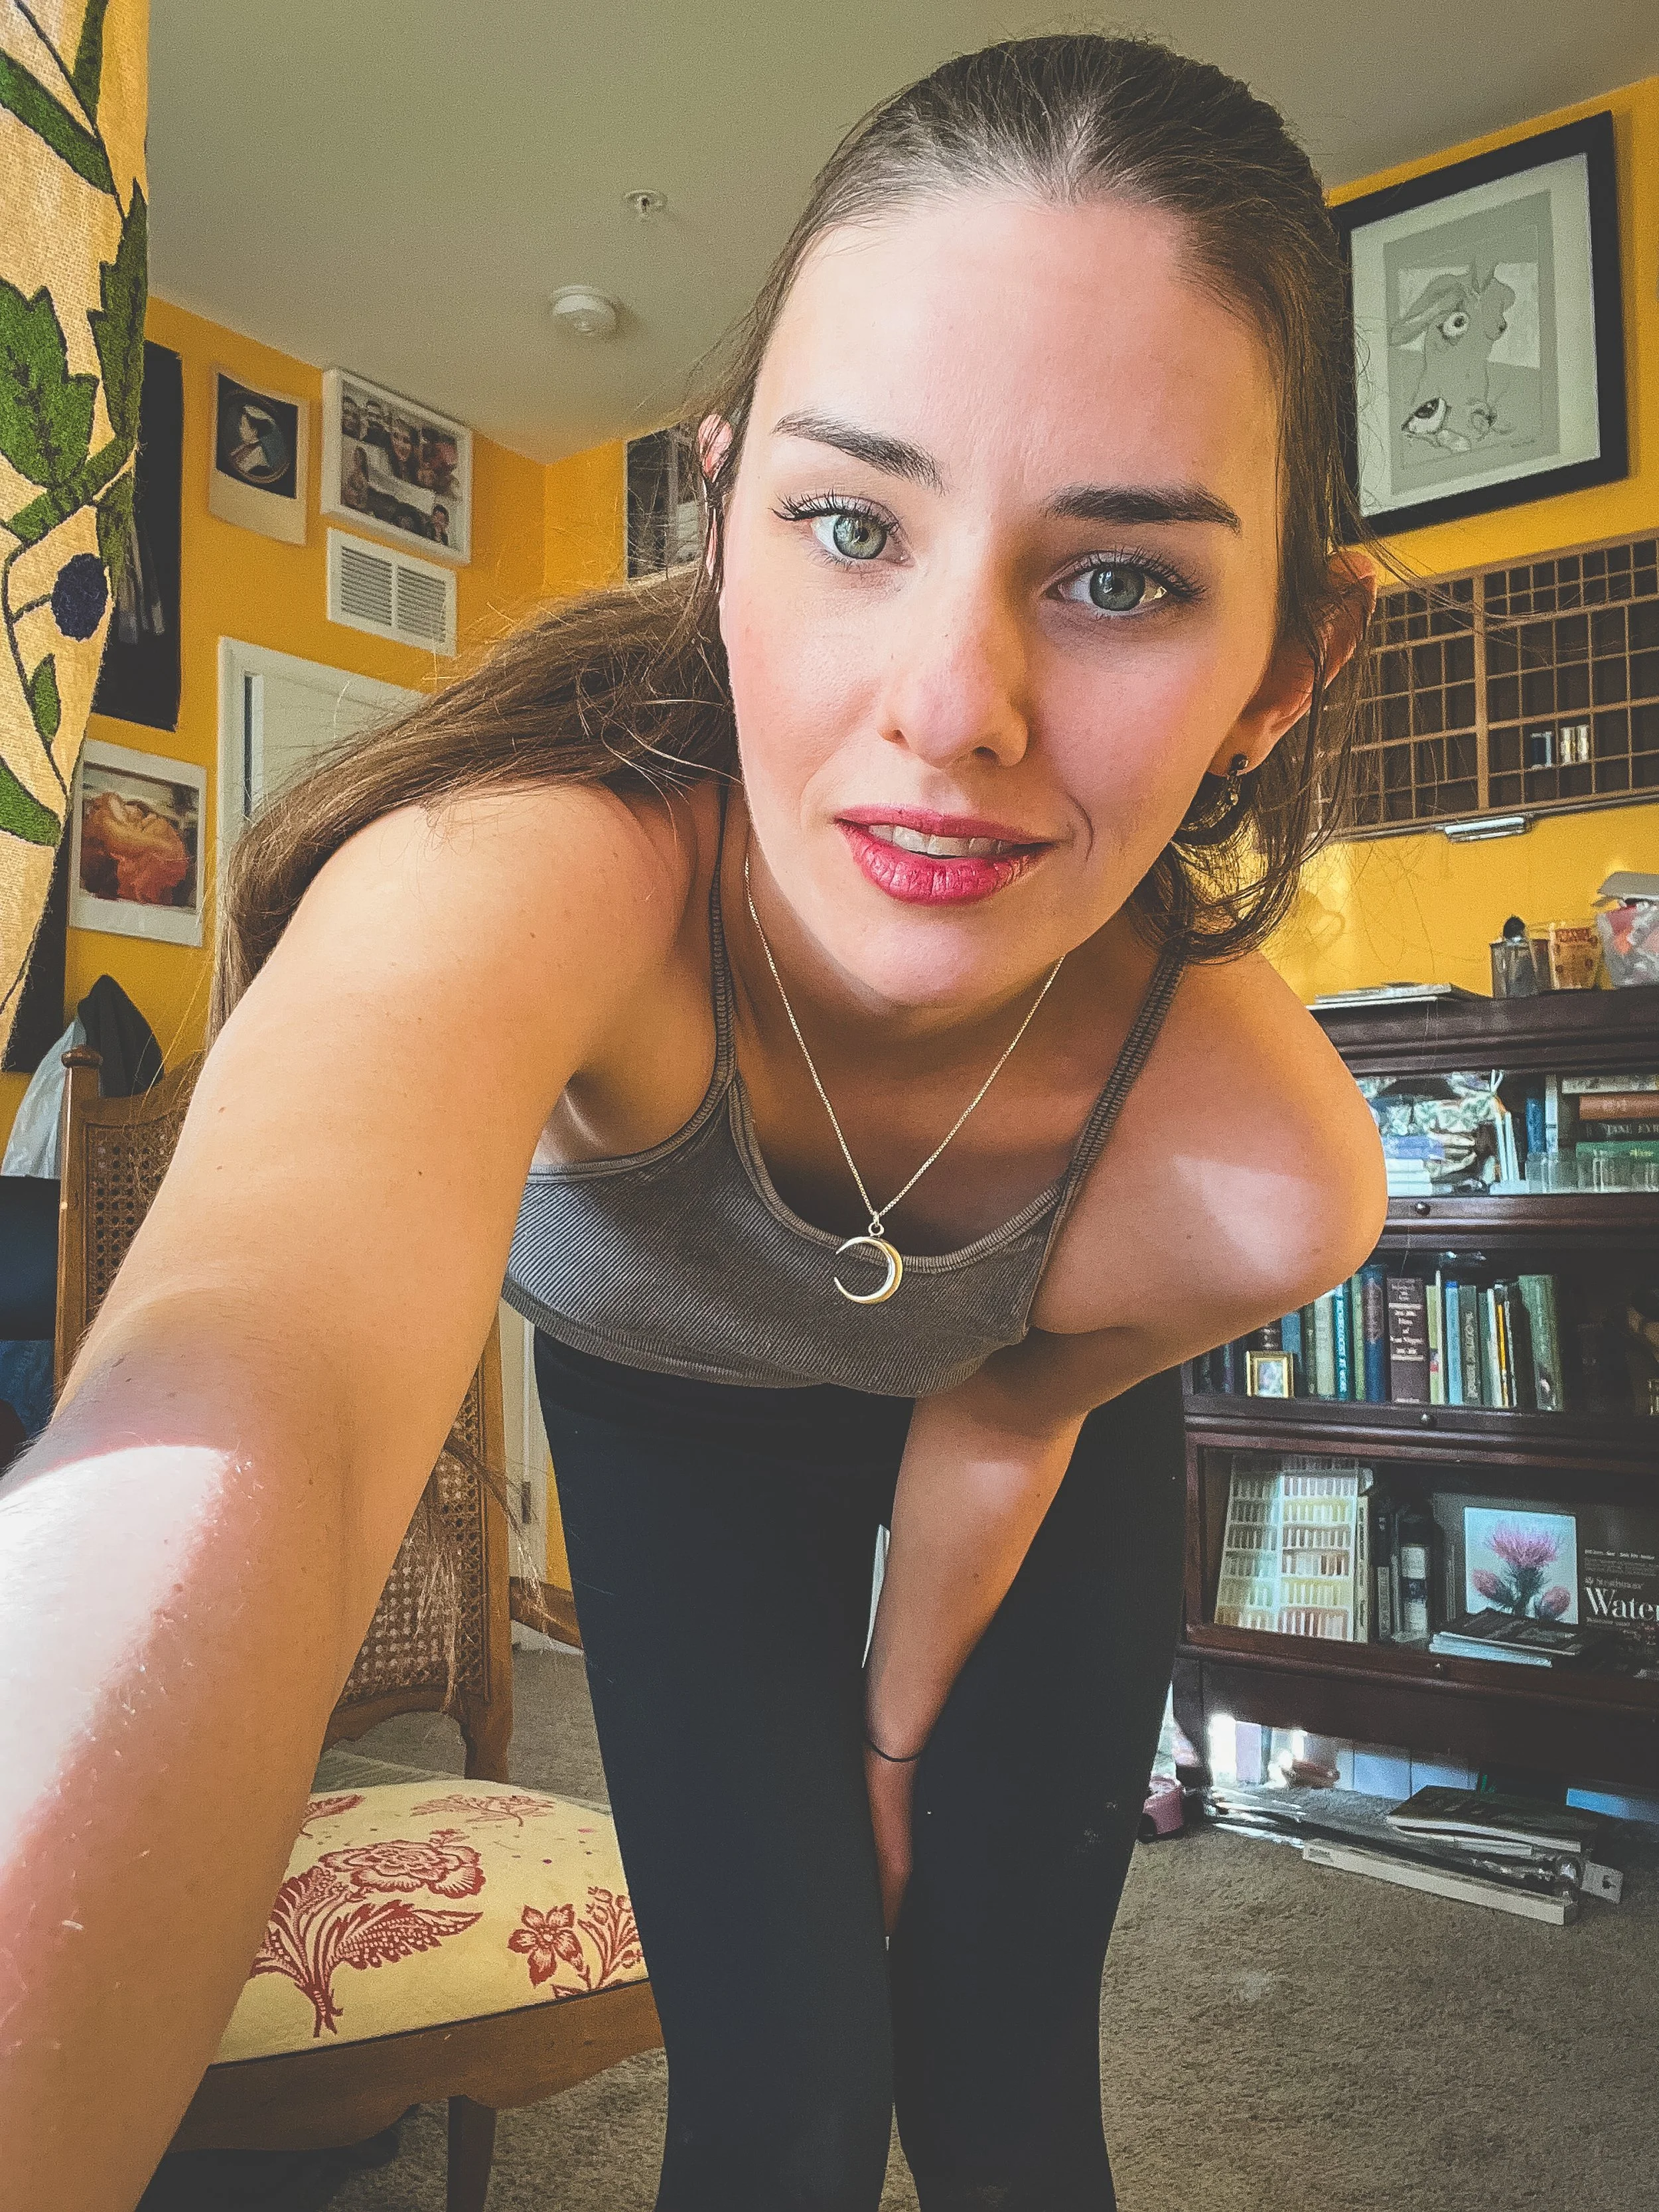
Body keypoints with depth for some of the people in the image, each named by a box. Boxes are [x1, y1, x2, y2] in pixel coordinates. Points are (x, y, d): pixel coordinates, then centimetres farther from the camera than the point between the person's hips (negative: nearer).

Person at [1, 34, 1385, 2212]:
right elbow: (227, 1427, -62)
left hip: (1059, 1426, 2)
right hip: (668, 1393, -1)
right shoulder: (543, 871, -44)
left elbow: (999, 1419, -14)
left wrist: (899, 1735, 4)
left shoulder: (1255, 1178, -36)